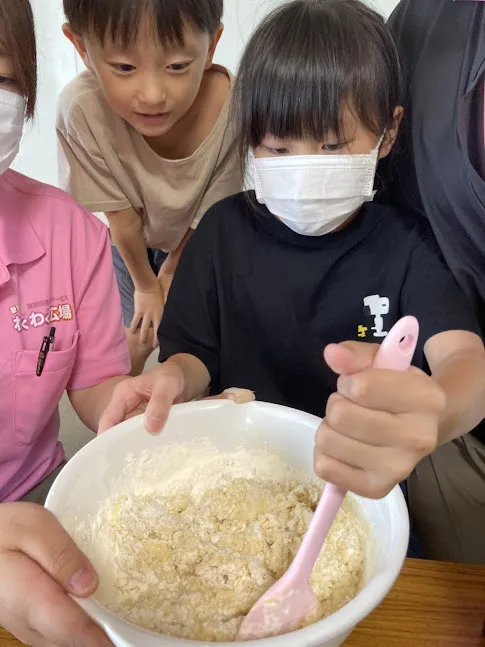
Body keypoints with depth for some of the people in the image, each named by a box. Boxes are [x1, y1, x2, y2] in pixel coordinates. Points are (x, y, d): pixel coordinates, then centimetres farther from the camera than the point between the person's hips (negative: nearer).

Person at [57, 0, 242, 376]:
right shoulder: (83, 109, -39)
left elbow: (208, 219, -19)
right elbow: (121, 217, -21)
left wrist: (170, 274, -3)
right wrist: (145, 285, -6)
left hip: (198, 247, 1)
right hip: (130, 244, 0)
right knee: (135, 338, 7)